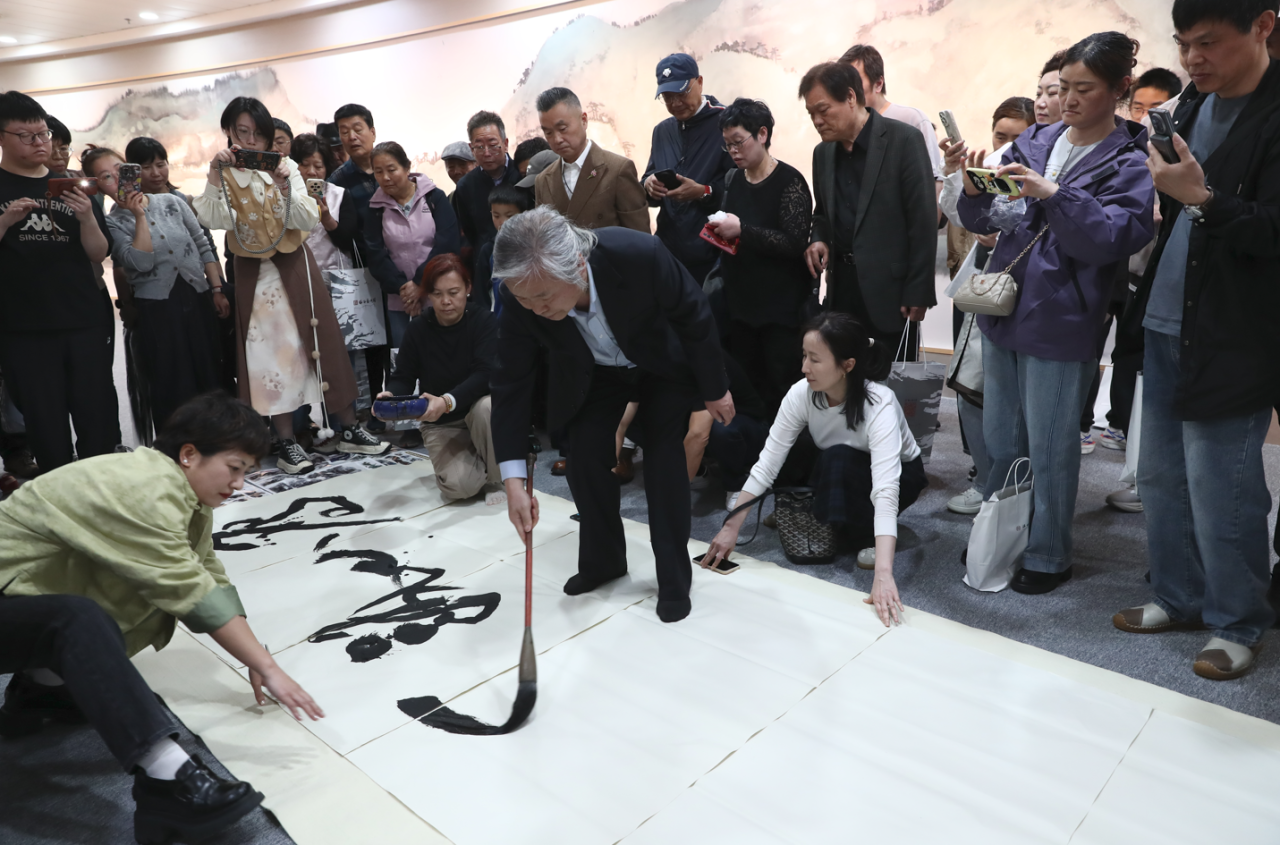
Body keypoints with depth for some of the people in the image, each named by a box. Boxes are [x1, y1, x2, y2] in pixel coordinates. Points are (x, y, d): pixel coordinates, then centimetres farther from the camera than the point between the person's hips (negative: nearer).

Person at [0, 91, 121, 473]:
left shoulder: (71, 187, 12)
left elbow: (98, 254, 6)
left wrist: (86, 218, -12)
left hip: (85, 322, 2)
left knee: (100, 421, 2)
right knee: (46, 428, 2)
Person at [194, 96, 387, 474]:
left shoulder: (286, 167, 2)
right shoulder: (222, 174, 1)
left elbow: (308, 222, -8)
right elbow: (213, 220, -17)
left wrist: (284, 187, -22)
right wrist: (216, 175, -25)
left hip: (294, 266, 1)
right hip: (253, 273, -1)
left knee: (323, 341, 1)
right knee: (269, 351, 0)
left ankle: (350, 430, 10)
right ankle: (287, 442, 7)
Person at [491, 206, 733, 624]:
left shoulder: (640, 255, -41)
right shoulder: (520, 297, -32)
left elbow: (695, 317, -22)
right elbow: (512, 384, -23)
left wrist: (715, 389, -11)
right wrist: (514, 478, -28)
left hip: (663, 361, -2)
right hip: (590, 373, 3)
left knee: (664, 457, -8)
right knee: (585, 457, -5)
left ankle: (674, 578, 7)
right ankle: (602, 561, 18)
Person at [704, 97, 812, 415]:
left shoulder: (789, 181, -10)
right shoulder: (733, 179, 10)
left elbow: (796, 243, -19)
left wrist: (741, 230, -21)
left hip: (782, 308, -6)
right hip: (740, 304, 6)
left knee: (780, 391, -1)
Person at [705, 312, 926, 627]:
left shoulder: (879, 404, -36)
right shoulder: (802, 393, -24)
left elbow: (885, 489, -46)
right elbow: (767, 463, -21)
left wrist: (883, 574, -56)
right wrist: (731, 528, -25)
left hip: (901, 475, -5)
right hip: (839, 477, 5)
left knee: (837, 459, -34)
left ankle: (868, 534, -11)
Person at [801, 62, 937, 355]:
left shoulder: (903, 140, -8)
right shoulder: (823, 152, 11)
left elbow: (923, 220, -10)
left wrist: (919, 293, -13)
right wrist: (818, 240, 1)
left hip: (890, 291, -5)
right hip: (841, 288, 5)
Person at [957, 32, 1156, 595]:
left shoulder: (1130, 164, -4)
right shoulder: (1034, 142, 9)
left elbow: (1113, 239, -16)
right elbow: (985, 222, 9)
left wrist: (1053, 194, -25)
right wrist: (976, 194, -12)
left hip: (1060, 323, -5)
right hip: (1003, 309, 5)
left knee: (1049, 449, 4)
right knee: (1000, 440, 15)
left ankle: (1049, 555, 21)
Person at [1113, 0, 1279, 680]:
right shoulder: (1193, 103, 12)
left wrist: (1202, 199, -25)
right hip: (1164, 328, 8)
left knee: (1219, 492, 0)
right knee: (1160, 478, 14)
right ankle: (1178, 598, 31)